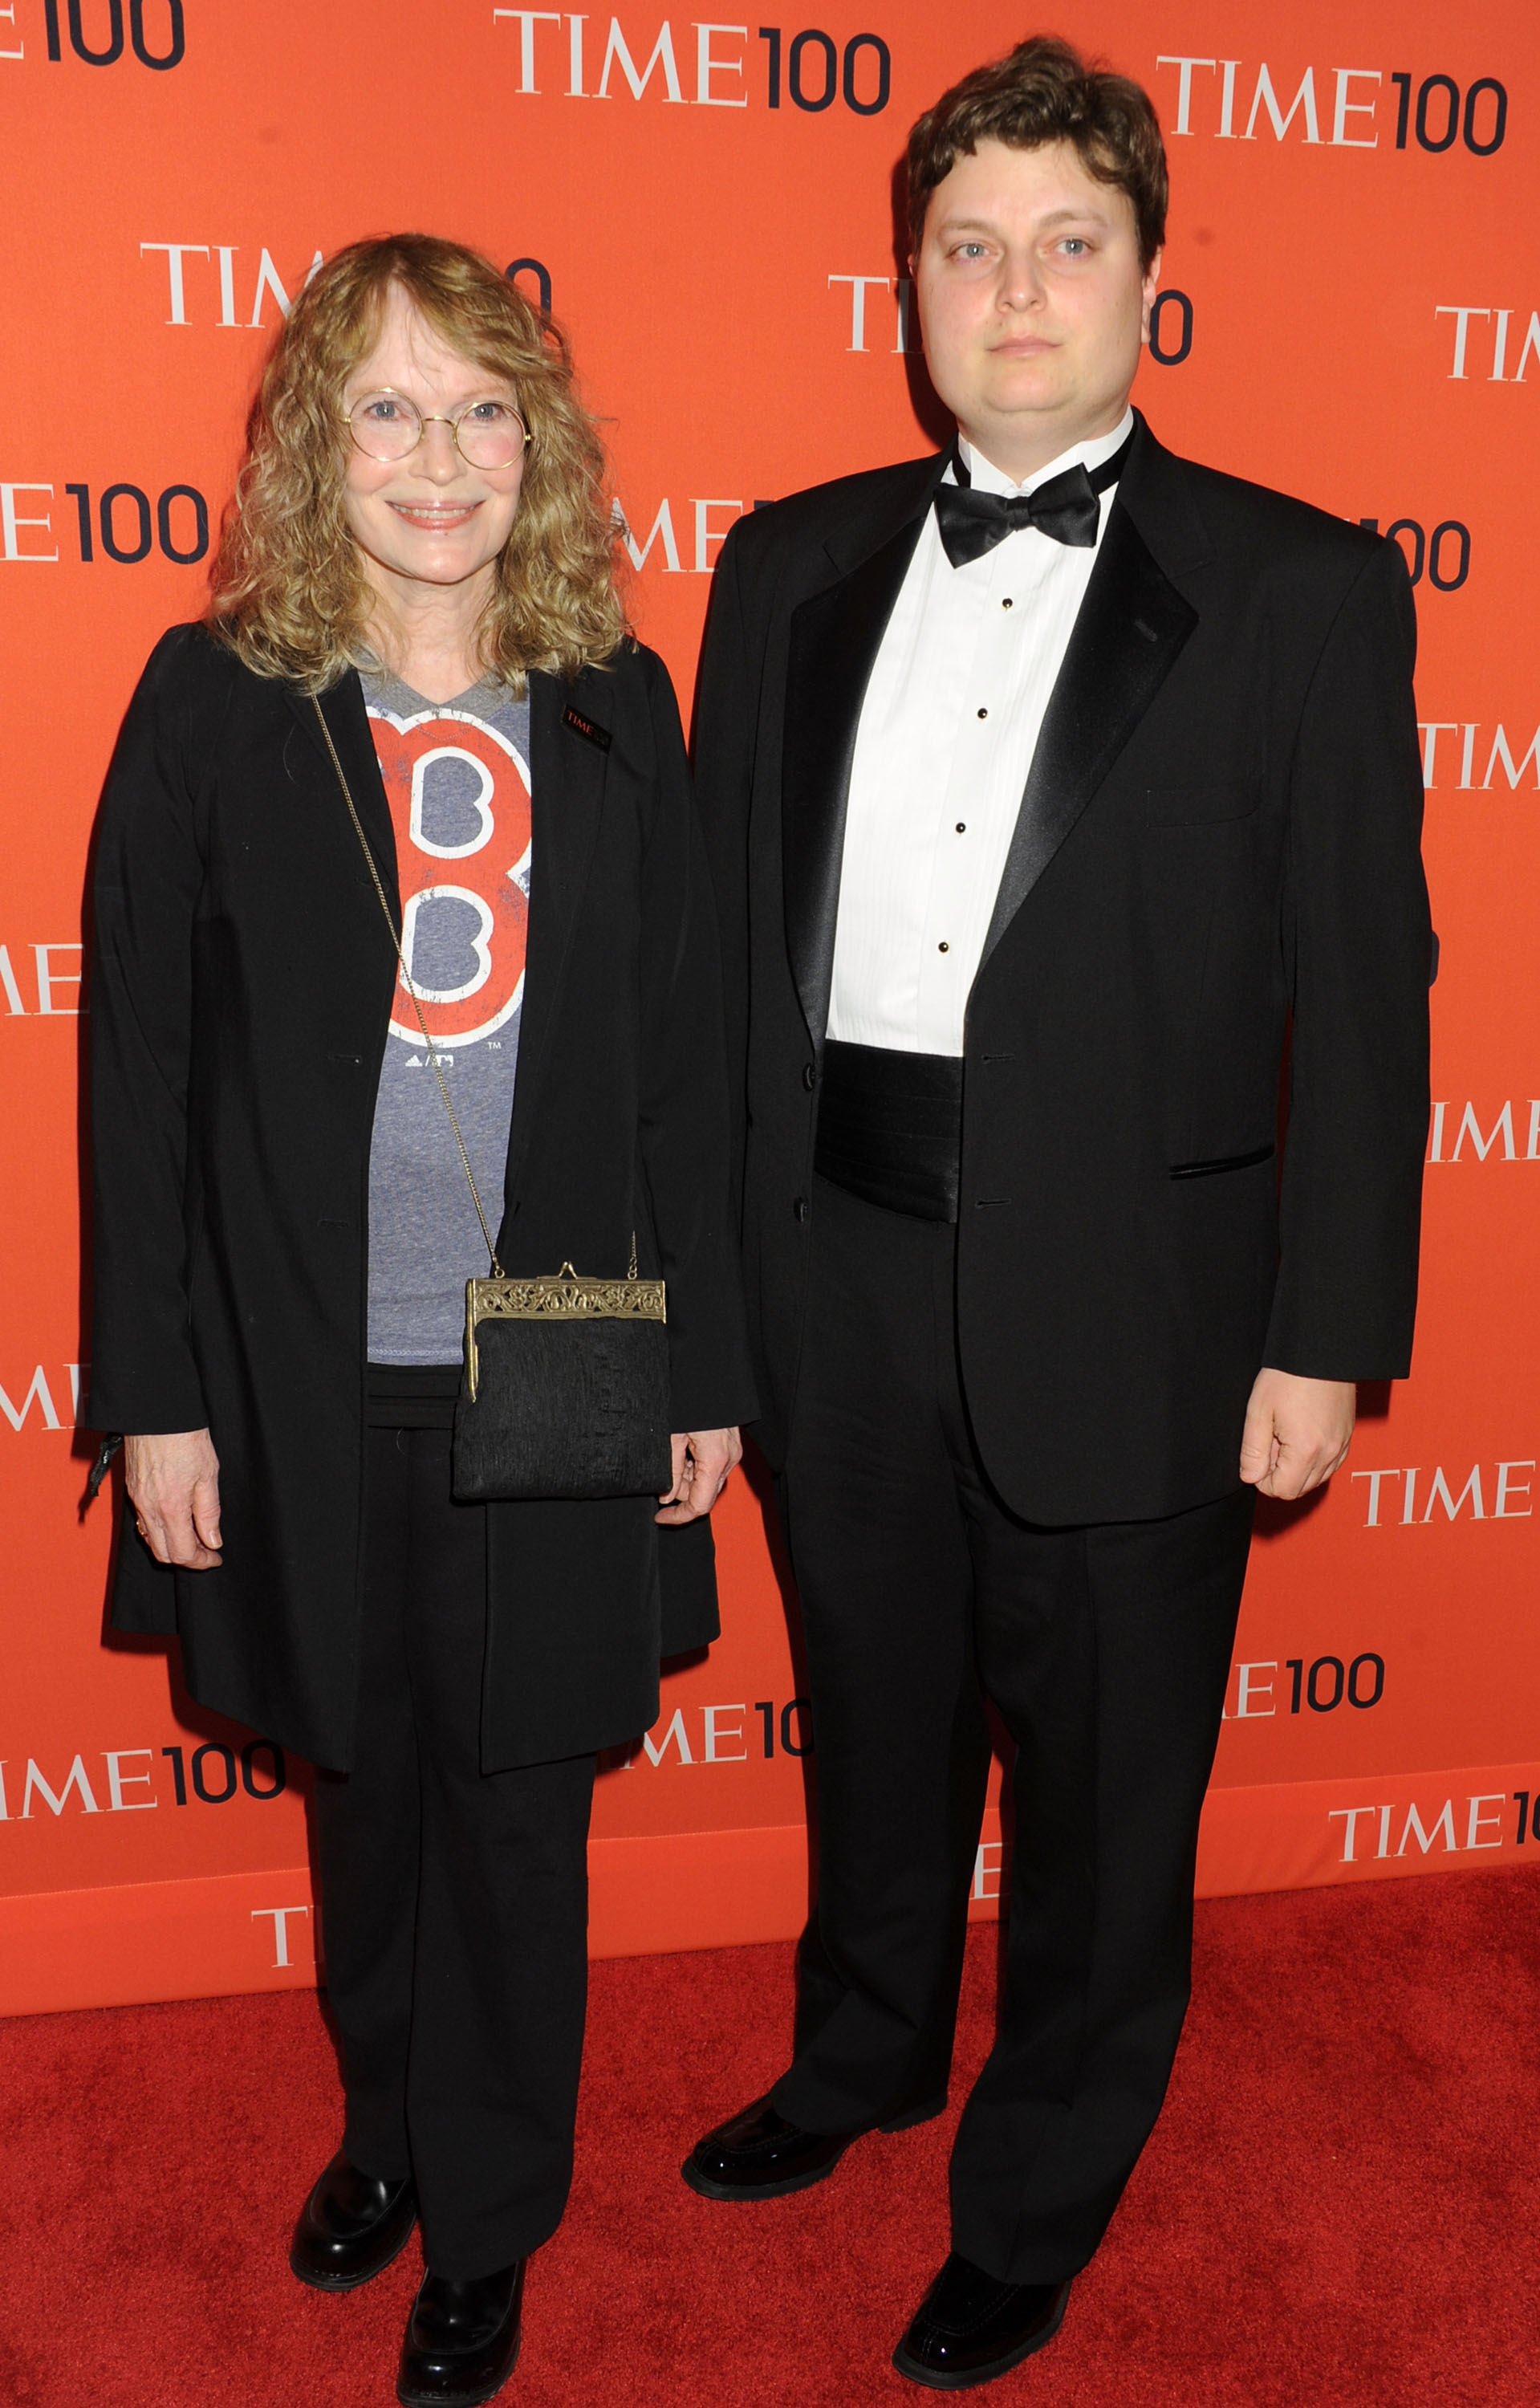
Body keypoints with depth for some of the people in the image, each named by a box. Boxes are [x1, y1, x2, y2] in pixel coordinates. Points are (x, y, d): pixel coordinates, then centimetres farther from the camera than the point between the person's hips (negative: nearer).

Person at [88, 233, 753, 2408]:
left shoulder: (614, 705, 1)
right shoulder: (216, 699, -3)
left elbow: (678, 1060, 3)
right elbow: (141, 1066, -2)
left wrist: (705, 1365, 3)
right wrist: (157, 1393, -4)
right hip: (311, 1379, 0)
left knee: (517, 1809, 12)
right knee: (363, 1783, 18)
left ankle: (487, 2226, 36)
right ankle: (389, 2121, 47)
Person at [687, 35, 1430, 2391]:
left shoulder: (1304, 593, -3)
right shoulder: (791, 566, 6)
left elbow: (1362, 993, -5)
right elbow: (729, 930, 5)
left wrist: (1328, 1332, -8)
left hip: (1123, 1292, -3)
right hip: (840, 1272, 3)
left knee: (1104, 1778, 13)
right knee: (874, 1716, 22)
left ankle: (1036, 2205, 40)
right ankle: (862, 2060, 50)